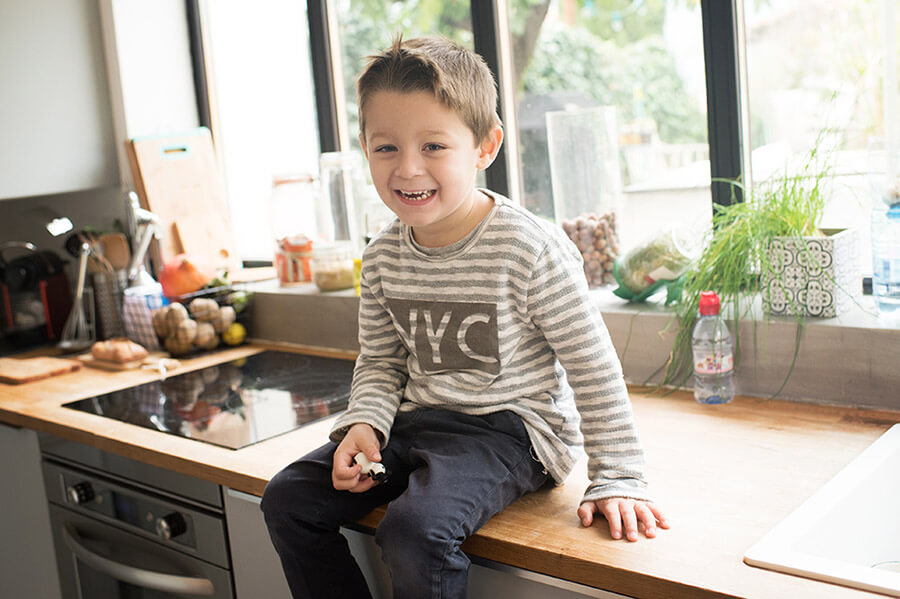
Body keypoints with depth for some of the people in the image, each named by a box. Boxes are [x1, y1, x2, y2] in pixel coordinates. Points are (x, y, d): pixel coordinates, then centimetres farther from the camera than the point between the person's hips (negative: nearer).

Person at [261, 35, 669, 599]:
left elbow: (593, 366, -12)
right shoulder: (382, 257, 0)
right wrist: (364, 423, -7)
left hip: (510, 426, -6)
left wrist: (618, 477, -11)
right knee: (289, 499, -2)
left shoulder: (530, 249, -18)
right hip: (417, 421, 7)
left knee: (415, 530, -31)